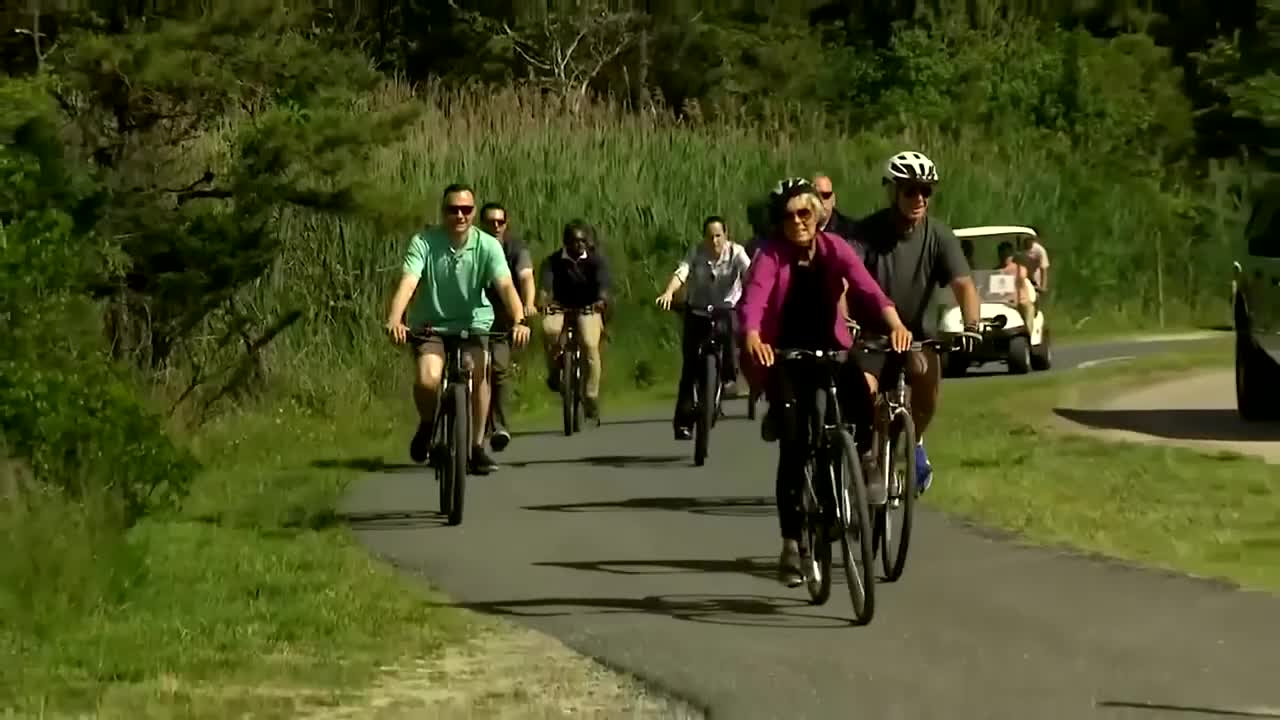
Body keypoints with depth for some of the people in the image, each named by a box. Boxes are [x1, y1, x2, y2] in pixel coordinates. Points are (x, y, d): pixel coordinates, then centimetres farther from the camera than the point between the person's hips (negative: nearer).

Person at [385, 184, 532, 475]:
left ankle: (477, 446, -11)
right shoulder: (424, 242, -15)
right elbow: (408, 281, -27)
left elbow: (505, 285, -24)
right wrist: (394, 320, -45)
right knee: (427, 379, -26)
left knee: (478, 369, -27)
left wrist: (519, 321, -42)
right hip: (431, 323, -1)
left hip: (473, 323, 1)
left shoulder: (487, 245, -12)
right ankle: (428, 424, 9)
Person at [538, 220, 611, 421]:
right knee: (550, 329, -33)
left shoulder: (595, 260, -7)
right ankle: (554, 373, -9)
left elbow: (603, 282, -24)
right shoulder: (553, 261, -6)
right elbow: (546, 283, -22)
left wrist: (602, 300, -46)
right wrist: (543, 300, -45)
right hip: (560, 308, 0)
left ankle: (591, 400, -17)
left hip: (588, 309, 0)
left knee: (590, 345, -25)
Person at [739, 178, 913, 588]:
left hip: (830, 350, 2)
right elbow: (753, 299, -30)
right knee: (794, 447, -13)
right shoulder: (771, 255, -13)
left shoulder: (834, 249, -6)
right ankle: (791, 544, -6)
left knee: (861, 401, -29)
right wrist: (752, 338, -52)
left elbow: (867, 288, -21)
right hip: (785, 355, -2)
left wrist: (894, 323, -40)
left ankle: (863, 464, 3)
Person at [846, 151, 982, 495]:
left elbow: (963, 284, -20)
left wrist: (971, 325, -39)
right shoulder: (867, 233, -16)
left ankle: (915, 443, 0)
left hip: (913, 332, 1)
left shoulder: (938, 236, -11)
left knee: (928, 370, -28)